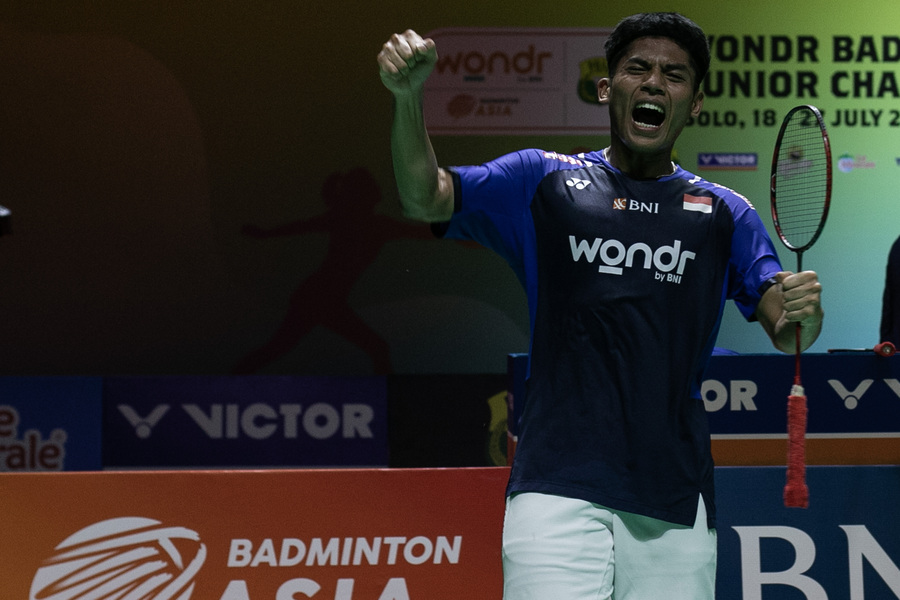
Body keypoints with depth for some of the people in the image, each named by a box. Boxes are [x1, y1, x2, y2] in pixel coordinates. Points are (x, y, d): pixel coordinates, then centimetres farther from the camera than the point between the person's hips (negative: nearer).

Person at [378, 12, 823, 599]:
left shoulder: (726, 214, 15)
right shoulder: (540, 180, 12)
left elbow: (788, 334, 8)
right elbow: (425, 198, 0)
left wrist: (804, 313, -16)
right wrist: (409, 95, -16)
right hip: (559, 490, -2)